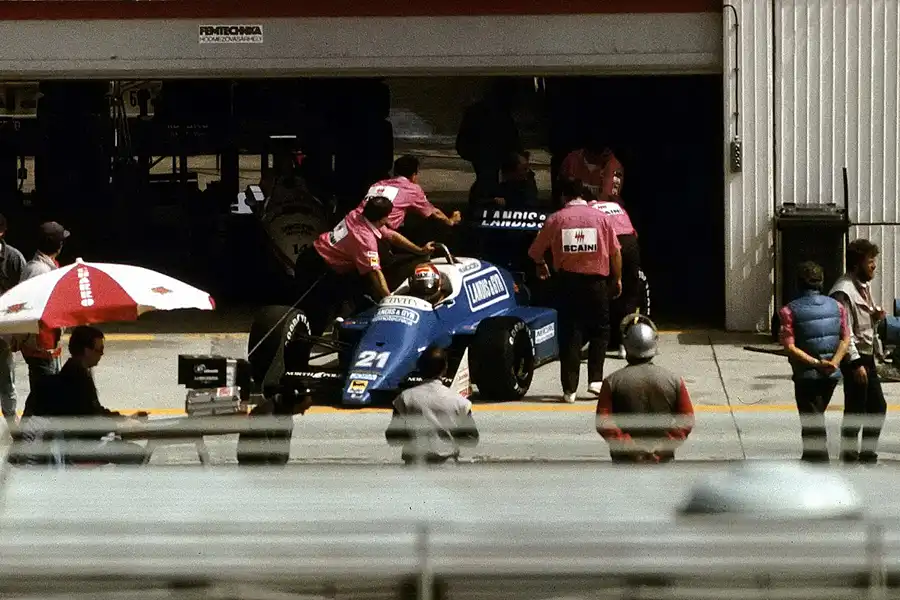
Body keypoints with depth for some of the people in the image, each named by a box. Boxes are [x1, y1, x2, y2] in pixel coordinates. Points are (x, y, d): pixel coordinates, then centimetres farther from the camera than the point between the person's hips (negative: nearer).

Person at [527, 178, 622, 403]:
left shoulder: (556, 219, 0)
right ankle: (595, 379, 2)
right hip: (596, 281, 0)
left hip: (568, 280, 0)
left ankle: (569, 389, 0)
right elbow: (615, 252, 2)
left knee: (569, 334, 4)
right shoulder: (600, 217, 1)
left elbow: (535, 251, 8)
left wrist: (541, 266, 30)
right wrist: (617, 278, 16)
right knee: (599, 331, 14)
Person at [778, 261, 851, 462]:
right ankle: (810, 459, 36)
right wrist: (833, 362, -13)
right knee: (816, 417, 23)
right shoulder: (836, 306, 2)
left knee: (812, 424, 2)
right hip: (831, 375, 5)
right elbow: (846, 338, -4)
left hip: (806, 375, -5)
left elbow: (790, 347, -18)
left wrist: (816, 363, -18)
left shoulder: (789, 311, -11)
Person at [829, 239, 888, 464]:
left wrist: (876, 316, 1)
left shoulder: (864, 286, 12)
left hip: (867, 356, 10)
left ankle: (868, 455, 26)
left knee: (878, 407, 15)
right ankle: (849, 459, 5)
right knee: (855, 412, -3)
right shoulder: (844, 291, -18)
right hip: (854, 358, -10)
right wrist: (856, 363, -24)